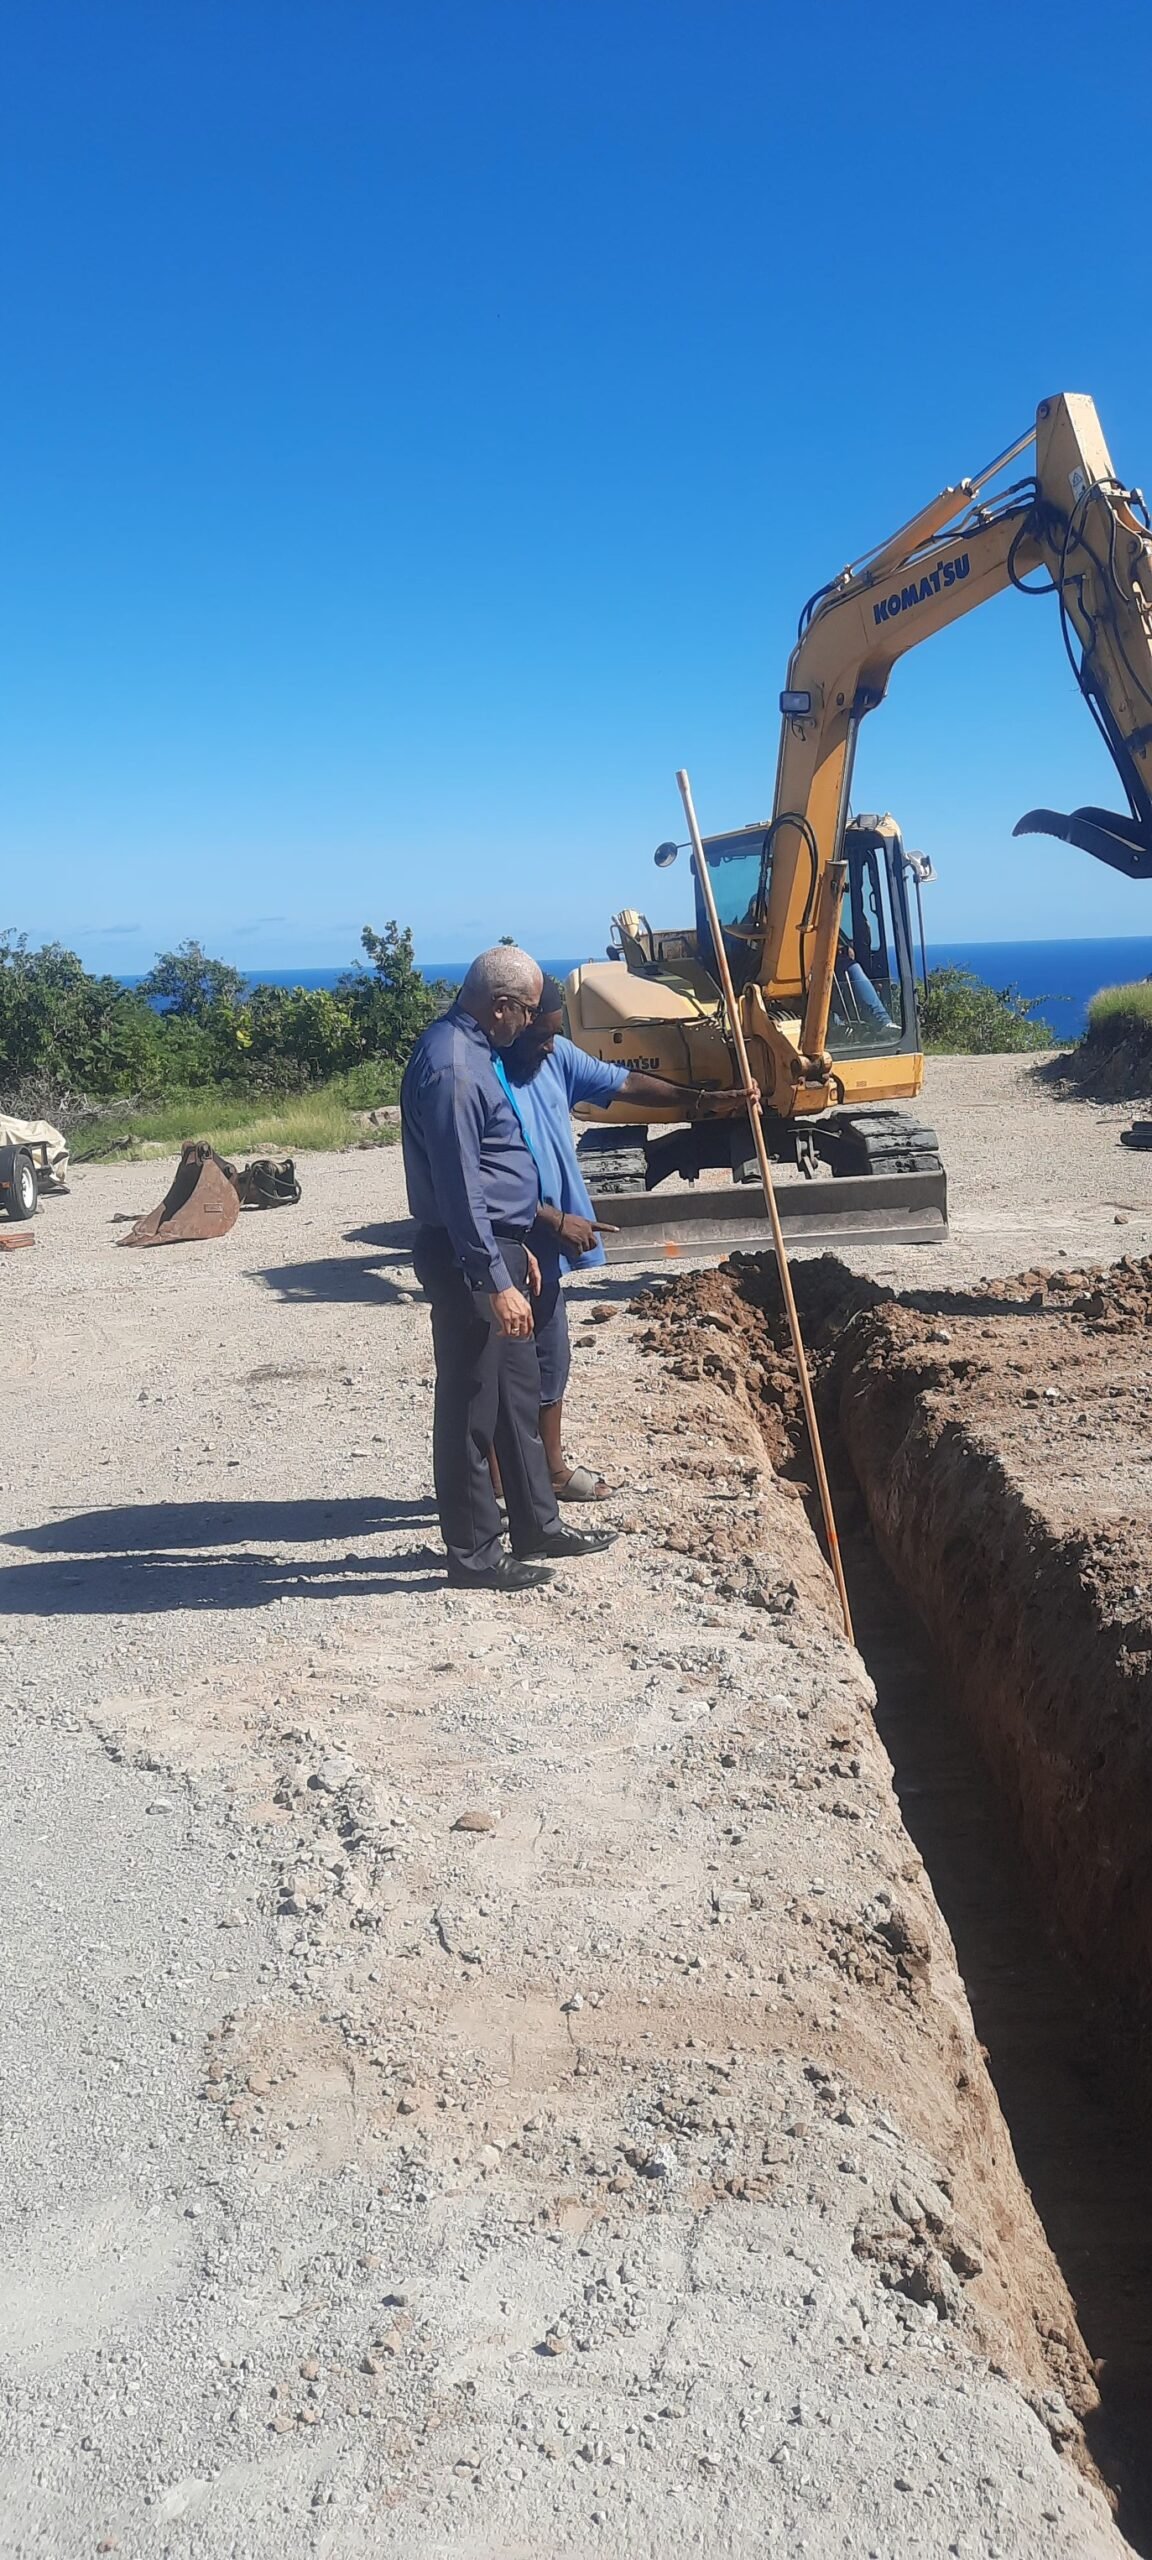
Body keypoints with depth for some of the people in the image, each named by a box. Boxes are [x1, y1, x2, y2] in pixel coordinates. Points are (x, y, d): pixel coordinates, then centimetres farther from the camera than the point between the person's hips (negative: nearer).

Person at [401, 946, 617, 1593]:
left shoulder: (473, 1049, 13)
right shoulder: (451, 1066, -21)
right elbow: (458, 1187, -24)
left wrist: (517, 1247, 22)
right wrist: (495, 1281, -24)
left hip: (497, 1250, 11)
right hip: (468, 1260, -11)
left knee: (519, 1397, 18)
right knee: (471, 1411, 0)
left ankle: (537, 1526, 30)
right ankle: (474, 1555, 10)